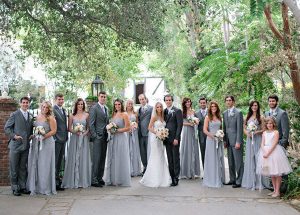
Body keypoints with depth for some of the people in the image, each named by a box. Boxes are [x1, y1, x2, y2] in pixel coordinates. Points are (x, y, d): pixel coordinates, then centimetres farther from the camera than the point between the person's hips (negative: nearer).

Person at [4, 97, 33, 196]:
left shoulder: (30, 116, 12)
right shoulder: (14, 115, -3)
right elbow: (6, 128, -4)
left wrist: (31, 135, 3)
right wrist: (14, 136, -16)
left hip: (26, 146, 5)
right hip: (15, 145, -4)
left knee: (23, 167, 11)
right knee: (14, 168, 2)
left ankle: (22, 187, 19)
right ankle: (15, 188, 10)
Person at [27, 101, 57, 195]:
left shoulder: (51, 118, -7)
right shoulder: (38, 116, 11)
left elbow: (54, 131, -11)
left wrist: (44, 136, -17)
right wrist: (35, 135, 6)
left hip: (47, 142, -6)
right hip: (36, 142, 6)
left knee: (45, 165, -1)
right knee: (35, 164, 6)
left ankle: (47, 188, 10)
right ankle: (35, 187, 15)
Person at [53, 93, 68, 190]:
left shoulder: (64, 110, 16)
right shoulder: (53, 110, -12)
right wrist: (54, 137, -18)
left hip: (63, 138, 8)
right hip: (56, 138, -8)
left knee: (60, 159, 15)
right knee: (55, 159, -3)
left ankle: (58, 177, 26)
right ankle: (54, 181, 3)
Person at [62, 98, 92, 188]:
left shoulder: (86, 115, 5)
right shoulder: (72, 116, 4)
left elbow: (89, 127, 6)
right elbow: (69, 128, 5)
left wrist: (85, 133, -12)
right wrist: (75, 132, -13)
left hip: (84, 139, 0)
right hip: (74, 139, 0)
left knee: (83, 159, 1)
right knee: (74, 159, -1)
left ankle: (83, 181, 9)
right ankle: (73, 181, 6)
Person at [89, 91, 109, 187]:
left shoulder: (106, 108, 17)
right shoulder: (94, 108, -7)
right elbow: (91, 124, -10)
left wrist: (108, 135, 11)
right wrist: (94, 136, -14)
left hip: (105, 137, 7)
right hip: (97, 137, -7)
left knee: (102, 159, 10)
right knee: (96, 159, -7)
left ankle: (100, 178, 18)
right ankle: (94, 180, -1)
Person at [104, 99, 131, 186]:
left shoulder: (124, 115, -5)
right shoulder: (113, 114, 14)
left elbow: (128, 128, -11)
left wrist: (117, 130, -15)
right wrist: (110, 129, 2)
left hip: (121, 138, -6)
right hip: (112, 139, 6)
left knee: (120, 158, -2)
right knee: (112, 158, 7)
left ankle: (122, 180, 7)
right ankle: (113, 179, 14)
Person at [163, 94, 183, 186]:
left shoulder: (177, 111, -6)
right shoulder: (164, 111, 12)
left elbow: (180, 125, -10)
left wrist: (176, 138, -15)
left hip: (174, 138, -5)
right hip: (166, 139, 6)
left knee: (175, 158, -1)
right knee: (169, 158, 9)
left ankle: (176, 178, 4)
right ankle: (171, 177, 15)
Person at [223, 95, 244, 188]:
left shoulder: (238, 112, -7)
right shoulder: (224, 113, 13)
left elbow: (239, 128, -11)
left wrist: (238, 142, -15)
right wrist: (224, 140, 10)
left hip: (236, 140, -6)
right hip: (228, 141, 6)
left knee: (238, 162, -2)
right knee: (230, 162, 11)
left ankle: (239, 181, 4)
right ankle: (232, 179, 20)